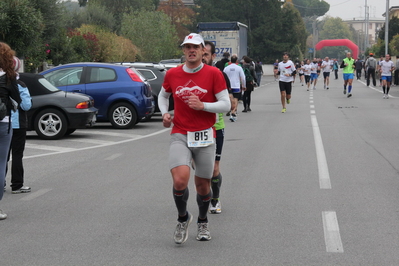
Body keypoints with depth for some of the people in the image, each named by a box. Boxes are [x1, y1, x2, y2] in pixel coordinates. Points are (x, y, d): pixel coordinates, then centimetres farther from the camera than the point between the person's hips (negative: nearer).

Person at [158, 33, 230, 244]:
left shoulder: (213, 74, -3)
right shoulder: (172, 74, 4)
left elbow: (225, 104, -3)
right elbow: (163, 95, 23)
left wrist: (202, 105, -17)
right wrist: (165, 113, 4)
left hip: (205, 137, 0)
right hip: (179, 135, 0)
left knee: (202, 185, 8)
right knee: (180, 180, -21)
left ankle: (202, 222, 36)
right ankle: (183, 218, 7)